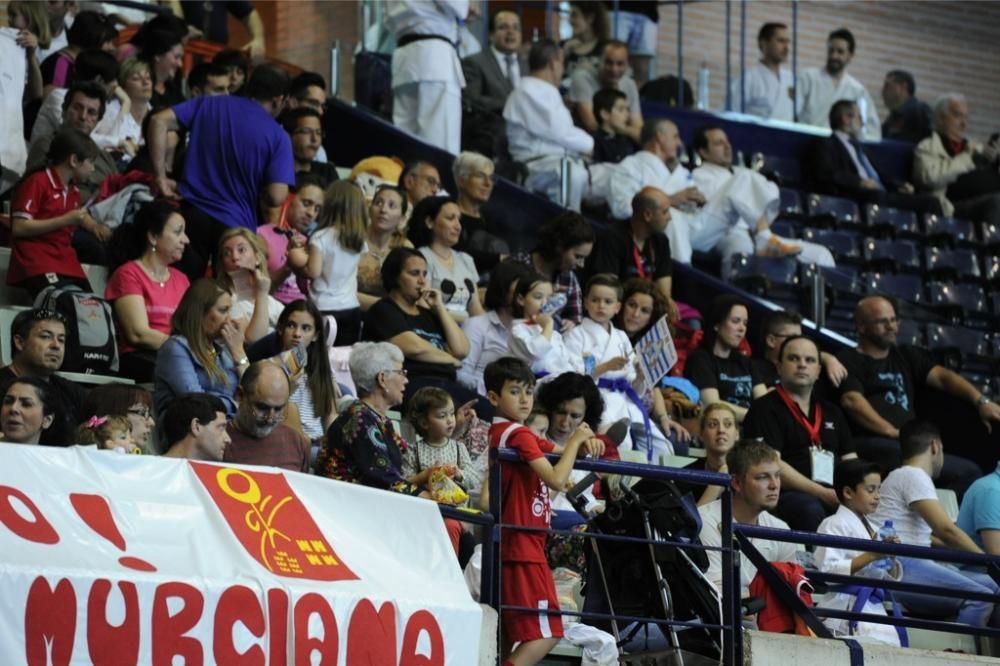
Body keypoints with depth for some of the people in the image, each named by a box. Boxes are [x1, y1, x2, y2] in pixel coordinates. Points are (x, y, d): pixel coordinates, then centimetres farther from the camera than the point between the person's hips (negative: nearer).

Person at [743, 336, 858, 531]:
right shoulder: (765, 409, 6)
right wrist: (823, 494, -14)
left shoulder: (831, 412, 28)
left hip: (832, 498, 6)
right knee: (811, 509, -39)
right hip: (784, 496, -6)